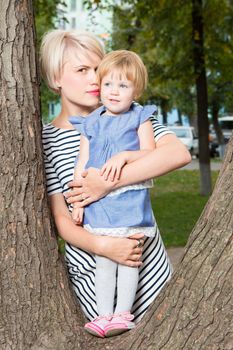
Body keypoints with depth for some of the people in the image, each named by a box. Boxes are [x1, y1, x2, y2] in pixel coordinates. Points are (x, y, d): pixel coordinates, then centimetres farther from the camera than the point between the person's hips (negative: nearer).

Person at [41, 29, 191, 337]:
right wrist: (101, 246, -24)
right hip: (91, 270, -1)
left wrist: (109, 182, -25)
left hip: (148, 258, 2)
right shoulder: (47, 139, -5)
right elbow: (61, 219, -5)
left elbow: (179, 154, -18)